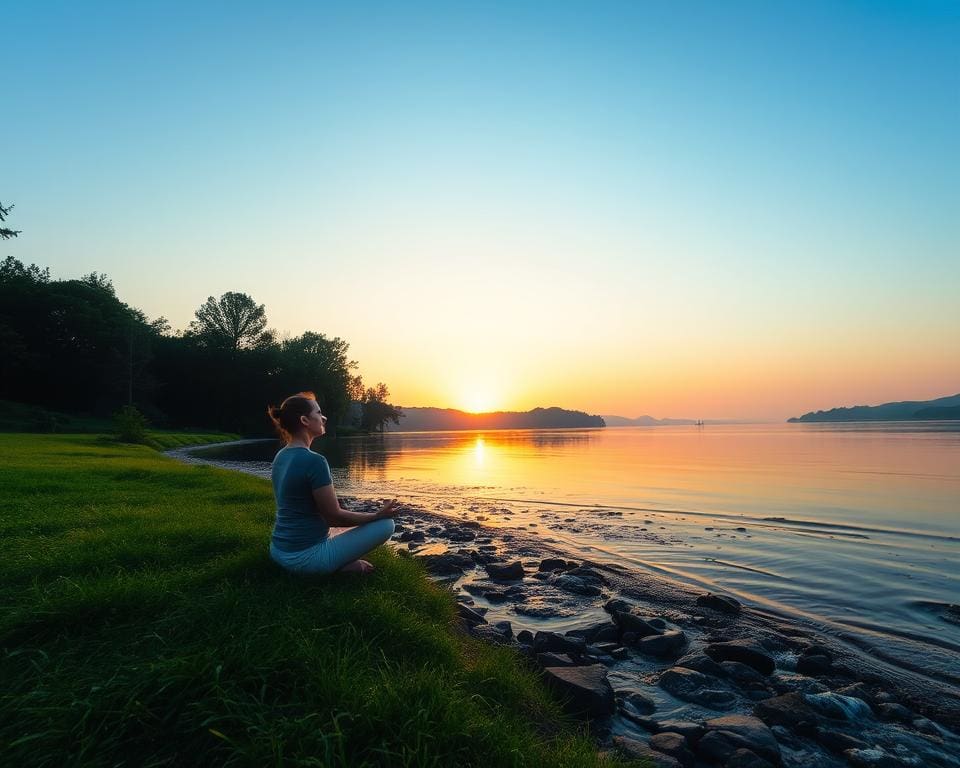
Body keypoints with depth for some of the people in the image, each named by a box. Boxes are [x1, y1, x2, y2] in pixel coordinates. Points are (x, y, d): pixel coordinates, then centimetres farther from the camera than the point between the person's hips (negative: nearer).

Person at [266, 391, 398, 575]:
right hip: (305, 557, -9)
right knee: (386, 524, -4)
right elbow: (335, 517, -16)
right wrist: (378, 514, -4)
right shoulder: (314, 461, -22)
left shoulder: (280, 457, 5)